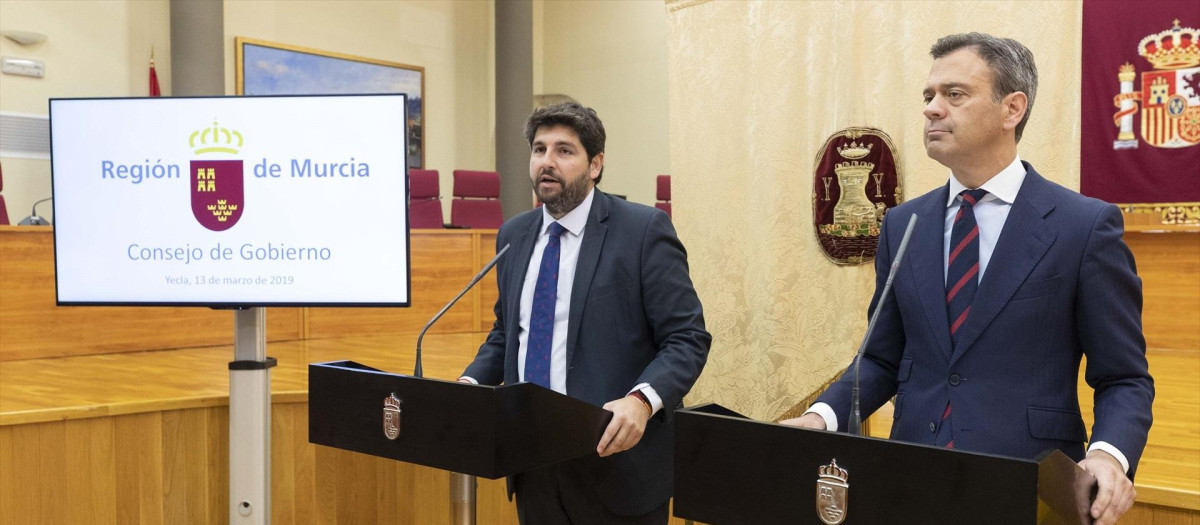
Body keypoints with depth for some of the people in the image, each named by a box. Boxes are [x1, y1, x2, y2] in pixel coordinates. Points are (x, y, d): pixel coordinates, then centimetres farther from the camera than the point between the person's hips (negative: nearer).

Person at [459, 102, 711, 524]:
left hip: (613, 452, -5)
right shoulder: (513, 235, 8)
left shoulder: (644, 229, -10)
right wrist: (470, 382, 0)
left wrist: (641, 401, -28)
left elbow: (687, 339, -12)